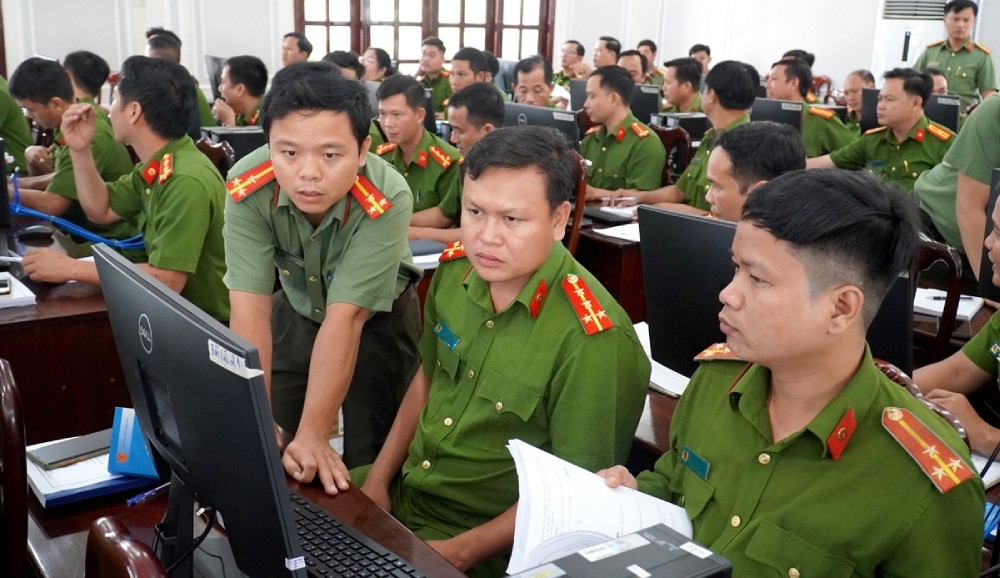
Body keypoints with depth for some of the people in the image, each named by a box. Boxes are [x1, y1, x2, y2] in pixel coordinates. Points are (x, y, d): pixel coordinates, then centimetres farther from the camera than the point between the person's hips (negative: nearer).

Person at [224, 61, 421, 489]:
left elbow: (346, 318, -37)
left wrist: (312, 434, -38)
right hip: (297, 309, 2)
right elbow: (251, 309, -32)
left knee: (366, 463, 1)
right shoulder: (247, 188, -30)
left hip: (377, 318, -2)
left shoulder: (387, 199, -37)